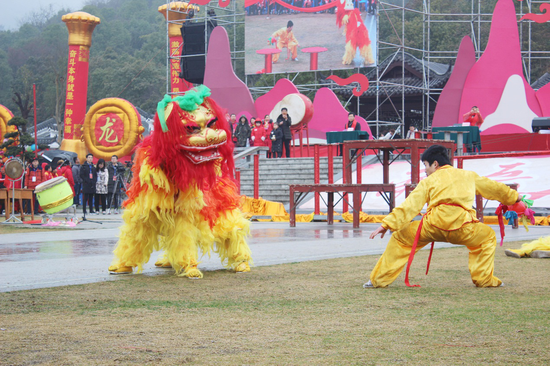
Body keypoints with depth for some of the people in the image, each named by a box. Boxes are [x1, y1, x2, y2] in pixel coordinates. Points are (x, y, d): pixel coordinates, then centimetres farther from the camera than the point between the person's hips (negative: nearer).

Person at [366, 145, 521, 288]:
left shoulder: (428, 181, 20)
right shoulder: (469, 175, 29)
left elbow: (409, 206, 12)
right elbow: (493, 187, 41)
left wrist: (387, 224, 11)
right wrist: (514, 196, 58)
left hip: (433, 226, -2)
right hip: (461, 228, 2)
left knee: (399, 238, 18)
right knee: (488, 237, 31)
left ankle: (379, 279, 14)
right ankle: (484, 279, 19)